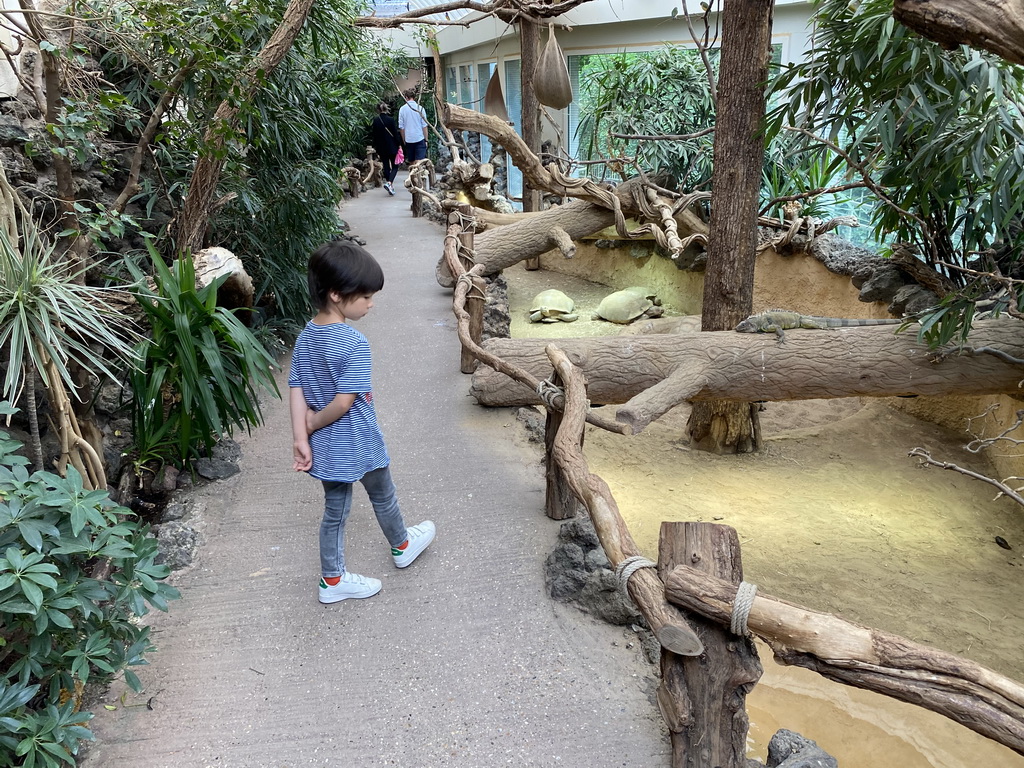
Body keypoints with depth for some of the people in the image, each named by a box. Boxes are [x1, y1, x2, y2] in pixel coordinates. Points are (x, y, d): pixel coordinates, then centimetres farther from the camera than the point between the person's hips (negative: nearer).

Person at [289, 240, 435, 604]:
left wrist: (300, 437, -7)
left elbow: (296, 390, -5)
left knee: (334, 510, 19)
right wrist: (312, 424, -11)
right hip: (360, 444, -6)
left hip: (326, 447, 6)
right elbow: (345, 402, -27)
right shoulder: (355, 344, -26)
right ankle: (402, 546, 46)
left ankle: (332, 579, 31)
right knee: (383, 497, 21)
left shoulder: (305, 337, -3)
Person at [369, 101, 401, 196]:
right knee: (395, 167, 7)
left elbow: (373, 135, 5)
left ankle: (391, 187, 16)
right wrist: (399, 145, 2)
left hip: (381, 148, 3)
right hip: (392, 147, -3)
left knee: (386, 167, 13)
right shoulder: (390, 120, -12)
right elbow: (395, 134, -9)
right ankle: (389, 183, -17)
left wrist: (375, 147, 15)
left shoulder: (375, 121, -2)